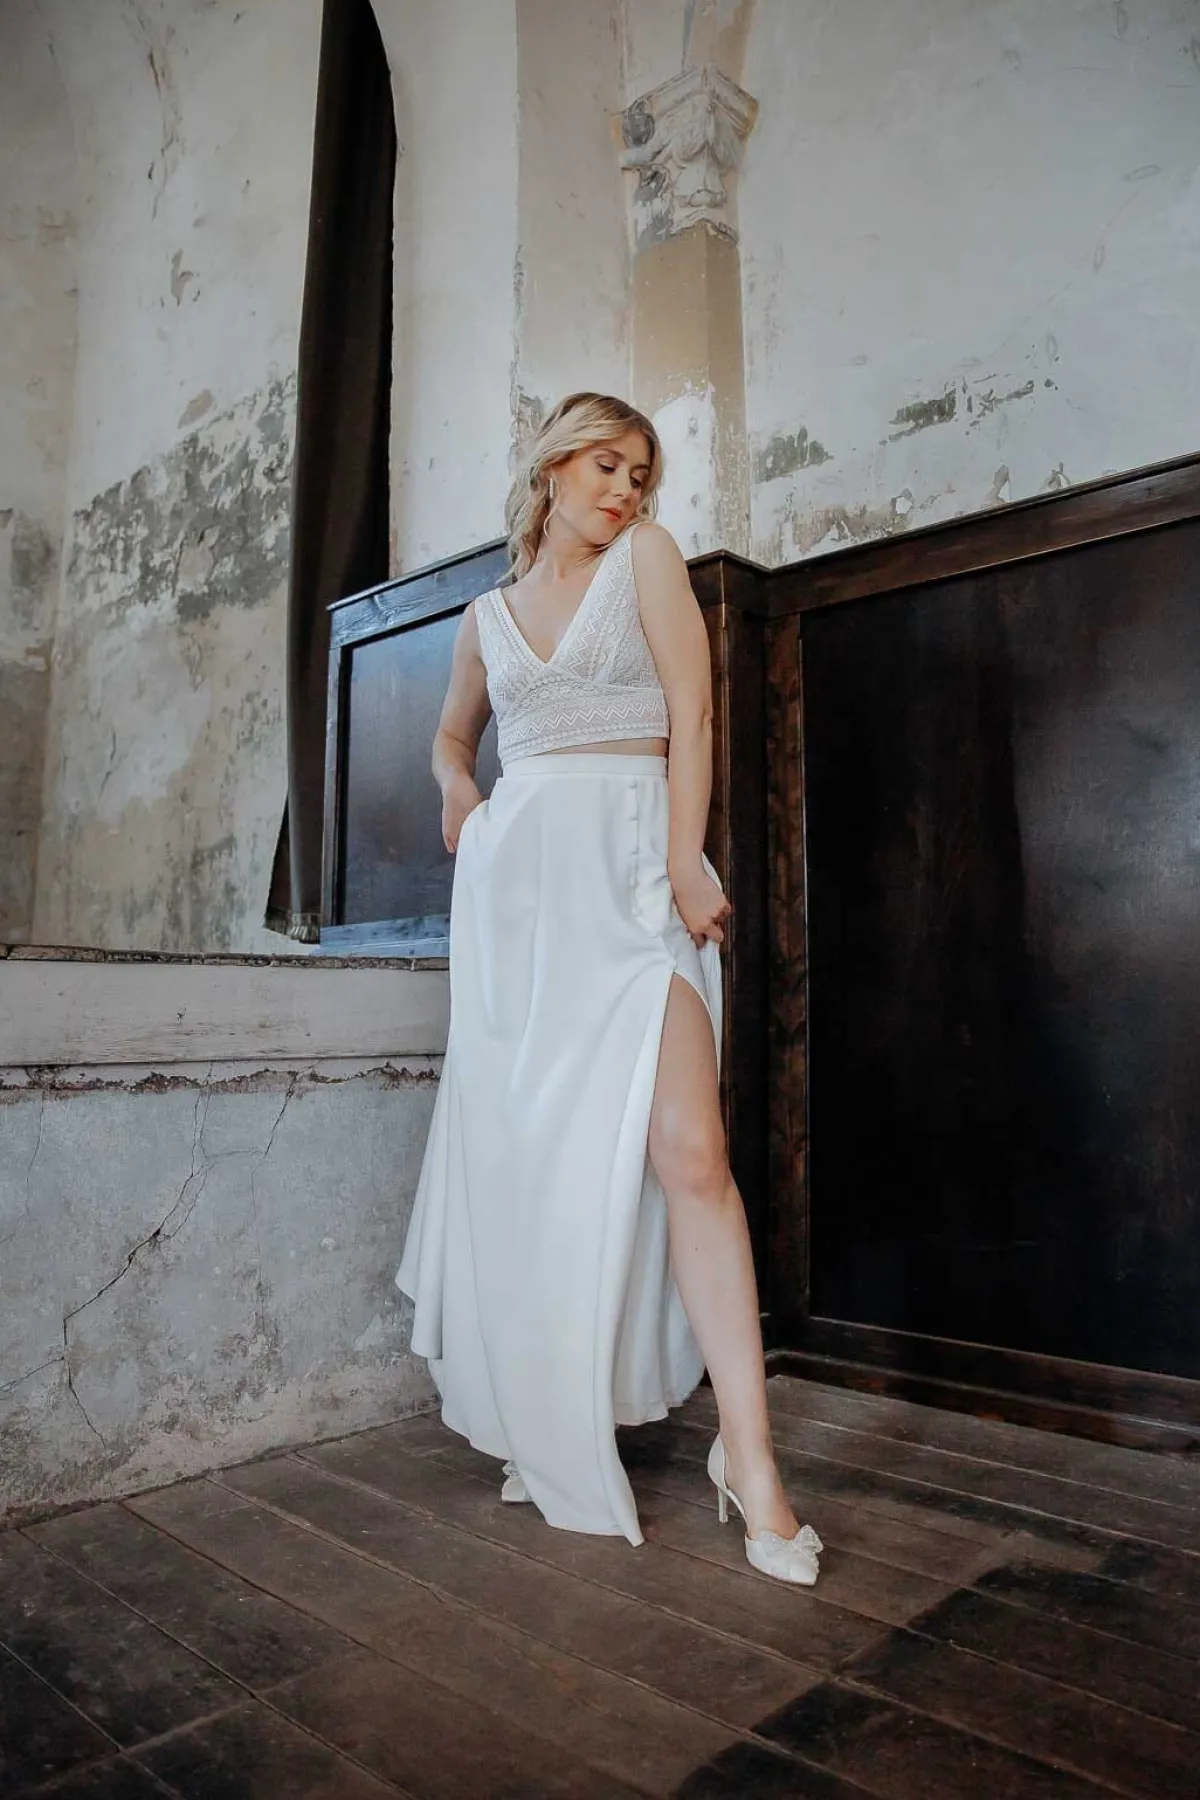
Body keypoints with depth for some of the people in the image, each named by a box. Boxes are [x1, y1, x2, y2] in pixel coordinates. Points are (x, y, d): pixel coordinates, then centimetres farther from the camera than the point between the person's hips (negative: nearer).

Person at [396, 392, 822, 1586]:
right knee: (523, 1152, 2)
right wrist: (456, 791, 10)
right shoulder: (487, 616, 19)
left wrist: (685, 861, -12)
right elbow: (452, 732, 33)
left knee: (686, 1148, -17)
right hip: (514, 879, 4)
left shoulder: (646, 557, 10)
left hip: (627, 869, -3)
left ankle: (747, 1451, -8)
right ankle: (548, 1426, 18)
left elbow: (691, 713, 0)